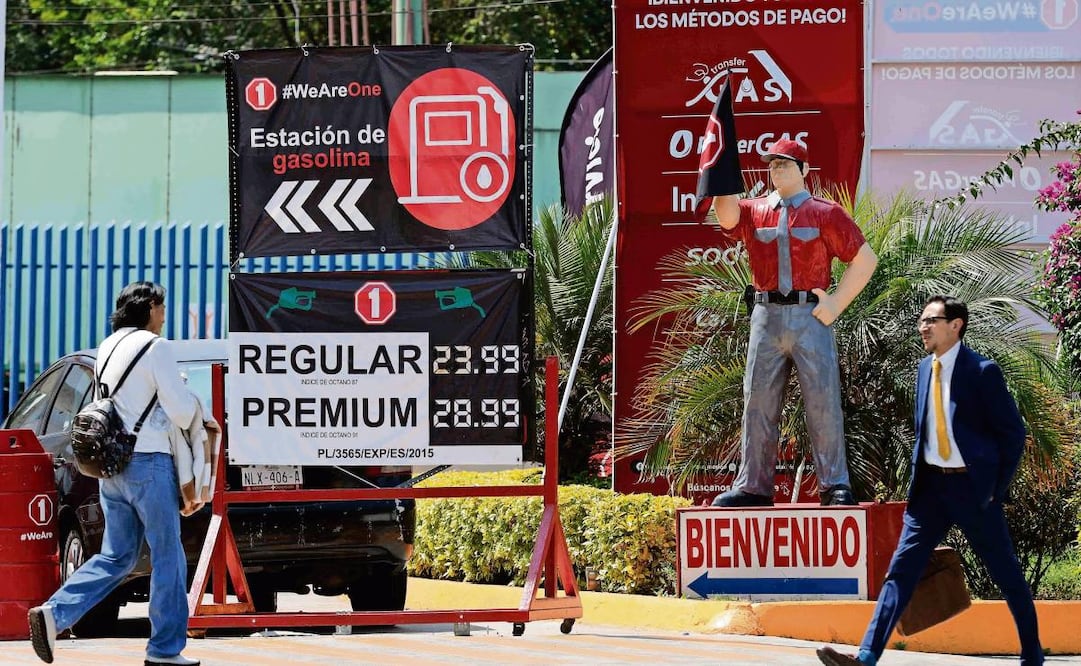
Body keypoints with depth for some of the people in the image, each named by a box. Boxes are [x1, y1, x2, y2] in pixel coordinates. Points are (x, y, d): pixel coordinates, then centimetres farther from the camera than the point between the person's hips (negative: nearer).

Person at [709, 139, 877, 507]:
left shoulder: (825, 213, 4)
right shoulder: (754, 211, 13)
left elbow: (865, 258, 3)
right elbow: (725, 210, -9)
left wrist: (835, 304, -3)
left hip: (810, 315, -3)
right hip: (766, 317, 3)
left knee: (823, 401, -5)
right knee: (758, 403, 4)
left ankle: (835, 485, -2)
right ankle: (753, 486, 9)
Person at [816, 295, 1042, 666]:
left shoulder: (982, 372, -9)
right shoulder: (926, 369, 10)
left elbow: (1012, 433, -6)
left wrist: (997, 489, -6)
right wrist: (919, 478, 12)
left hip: (972, 486, -6)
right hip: (931, 484, 6)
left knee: (1007, 574, 5)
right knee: (902, 569, -5)